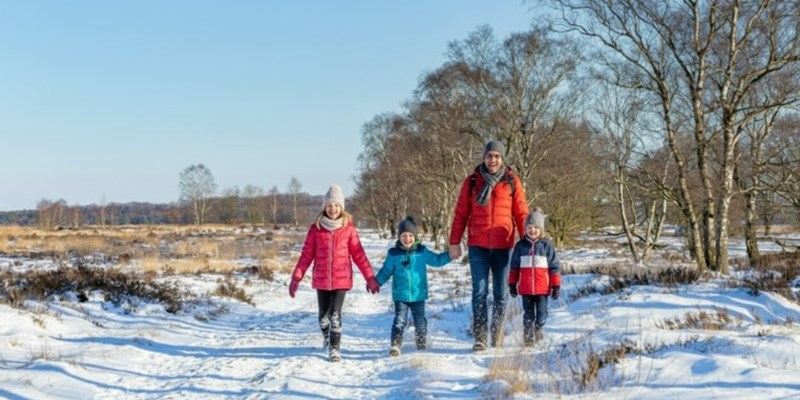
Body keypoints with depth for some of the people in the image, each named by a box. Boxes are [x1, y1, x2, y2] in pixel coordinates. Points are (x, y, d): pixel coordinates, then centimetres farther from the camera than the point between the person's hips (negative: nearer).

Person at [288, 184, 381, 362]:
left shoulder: (348, 228, -2)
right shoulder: (315, 228, -1)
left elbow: (358, 254, 1)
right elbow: (306, 255, 1)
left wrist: (370, 277, -2)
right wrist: (296, 277, -5)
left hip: (341, 279, -1)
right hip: (321, 280, 1)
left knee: (335, 315, -9)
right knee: (324, 315, 12)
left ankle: (335, 348, 3)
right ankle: (326, 335, 43)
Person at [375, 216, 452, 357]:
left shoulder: (422, 251, 0)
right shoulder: (393, 254, -2)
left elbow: (436, 260, 10)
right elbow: (386, 270, 5)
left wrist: (449, 255, -2)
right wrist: (376, 282, -5)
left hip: (418, 294, 1)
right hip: (400, 295, -1)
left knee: (420, 321, 10)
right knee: (400, 320, -10)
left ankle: (422, 345, 27)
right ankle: (395, 345, -9)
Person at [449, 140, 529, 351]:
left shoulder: (512, 181, 4)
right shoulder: (472, 181, 5)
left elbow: (521, 213, 4)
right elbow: (461, 213, 6)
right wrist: (454, 241, 1)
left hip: (503, 246, 1)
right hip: (477, 246, 0)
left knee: (501, 292, 7)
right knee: (480, 291, -5)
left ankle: (497, 335, 19)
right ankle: (479, 337, -2)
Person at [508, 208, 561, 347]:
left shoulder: (547, 246, 0)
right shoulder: (520, 246, 4)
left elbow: (554, 267, 2)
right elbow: (514, 267, 10)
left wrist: (556, 285, -1)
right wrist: (512, 284, 9)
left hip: (542, 288, -1)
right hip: (525, 289, 1)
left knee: (542, 312, 2)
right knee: (528, 314, 7)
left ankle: (538, 330, 27)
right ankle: (527, 337, 16)